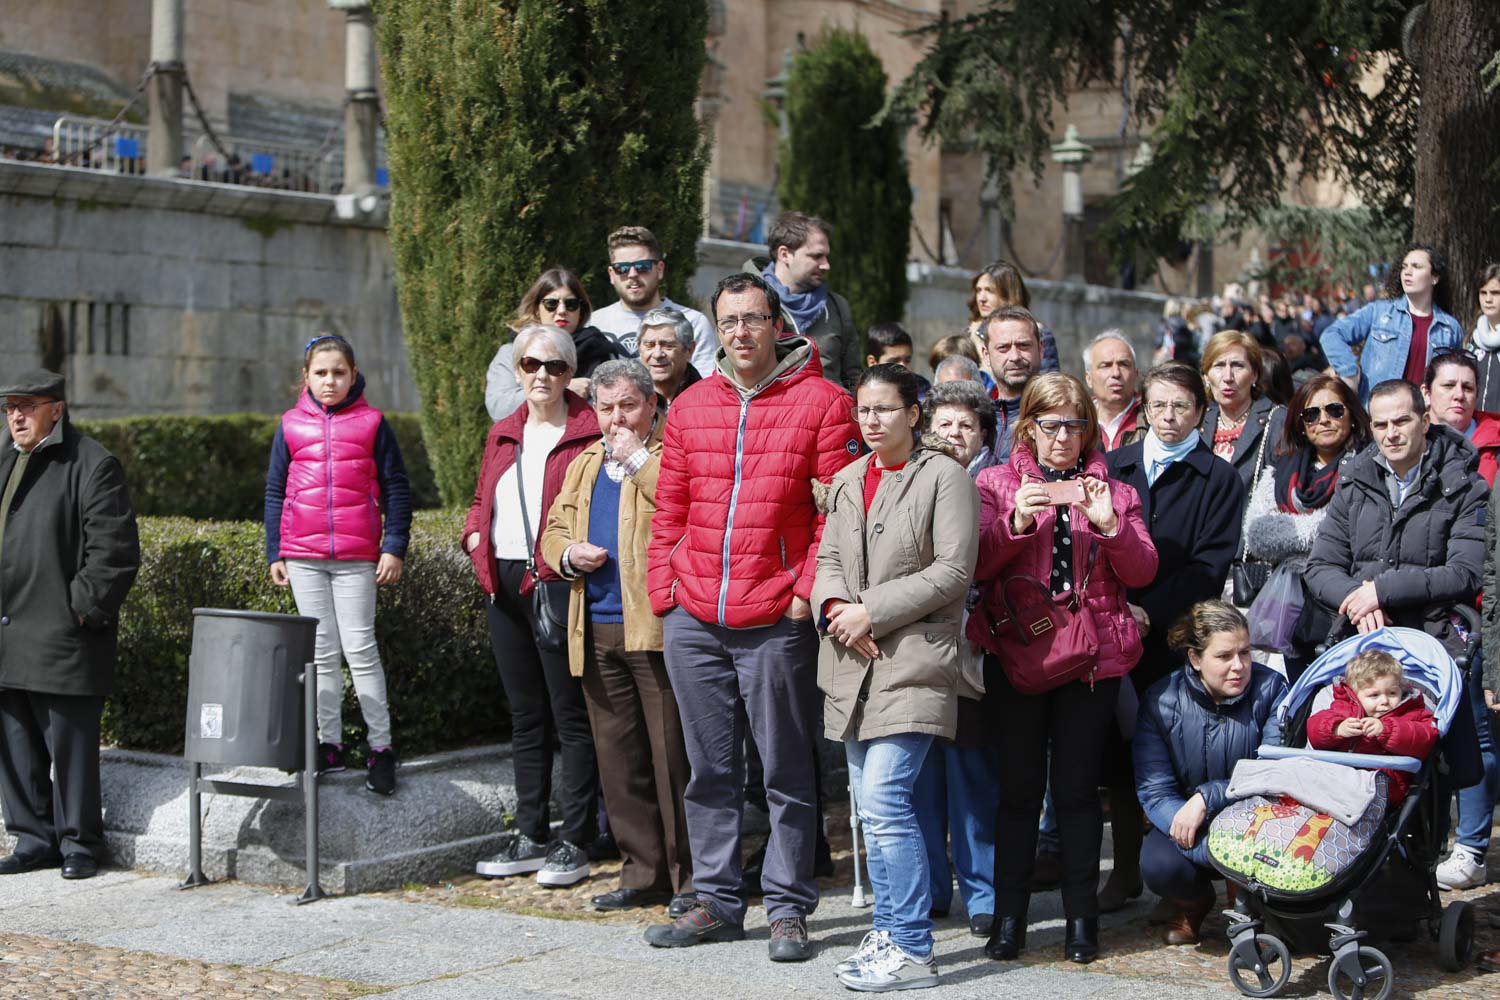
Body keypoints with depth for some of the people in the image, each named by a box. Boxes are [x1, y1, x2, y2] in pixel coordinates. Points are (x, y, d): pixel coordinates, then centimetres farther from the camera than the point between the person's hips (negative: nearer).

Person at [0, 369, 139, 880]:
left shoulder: (91, 465, -7)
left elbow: (114, 550, -12)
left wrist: (83, 608, -15)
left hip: (62, 641, -8)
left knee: (70, 745, -2)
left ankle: (79, 843, 8)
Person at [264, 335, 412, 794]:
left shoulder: (371, 423, 2)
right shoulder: (291, 426, 8)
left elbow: (396, 488, 3)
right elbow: (275, 492, 13)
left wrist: (394, 547, -4)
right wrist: (275, 552, 8)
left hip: (357, 556, -3)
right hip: (303, 556, 3)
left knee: (360, 648, -4)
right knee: (322, 652, 8)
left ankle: (381, 747, 2)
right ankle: (330, 744, 14)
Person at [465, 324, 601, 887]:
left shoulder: (589, 433, -5)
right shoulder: (502, 436, 16)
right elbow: (481, 499, 25)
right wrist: (475, 537, 6)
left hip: (558, 586, -7)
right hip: (504, 586, 7)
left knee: (571, 715, -2)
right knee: (525, 715, 13)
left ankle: (575, 844, 3)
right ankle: (531, 837, 21)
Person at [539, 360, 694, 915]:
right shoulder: (586, 463, 21)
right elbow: (553, 530, 25)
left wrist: (637, 456, -14)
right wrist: (568, 553, 3)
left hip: (656, 627, -7)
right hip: (596, 632, 7)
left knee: (673, 755, -5)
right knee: (619, 759, 11)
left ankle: (690, 879, 3)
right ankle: (643, 874, 19)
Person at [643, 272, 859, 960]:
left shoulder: (820, 402, -2)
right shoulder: (690, 407, 12)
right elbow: (669, 510, 14)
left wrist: (809, 593, -12)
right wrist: (664, 588, 4)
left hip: (776, 621, -4)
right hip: (692, 619, 5)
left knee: (786, 774, 4)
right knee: (710, 770, 12)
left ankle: (787, 908, 13)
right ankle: (717, 903, 21)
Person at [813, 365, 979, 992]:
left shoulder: (945, 477, -4)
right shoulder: (847, 480, 17)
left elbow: (952, 571, -11)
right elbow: (828, 558, 17)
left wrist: (872, 612, -13)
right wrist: (834, 607, -6)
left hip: (912, 658, -7)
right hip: (853, 660, 7)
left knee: (884, 799, -15)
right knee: (872, 807, 10)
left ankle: (911, 951, -8)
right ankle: (889, 933, 20)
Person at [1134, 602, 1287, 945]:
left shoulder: (1270, 688, -12)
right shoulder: (1160, 701, -12)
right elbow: (1154, 792, -16)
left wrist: (1208, 798, -28)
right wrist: (1210, 852, -31)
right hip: (1185, 824, 1)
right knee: (1158, 865, -30)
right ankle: (1192, 901, 10)